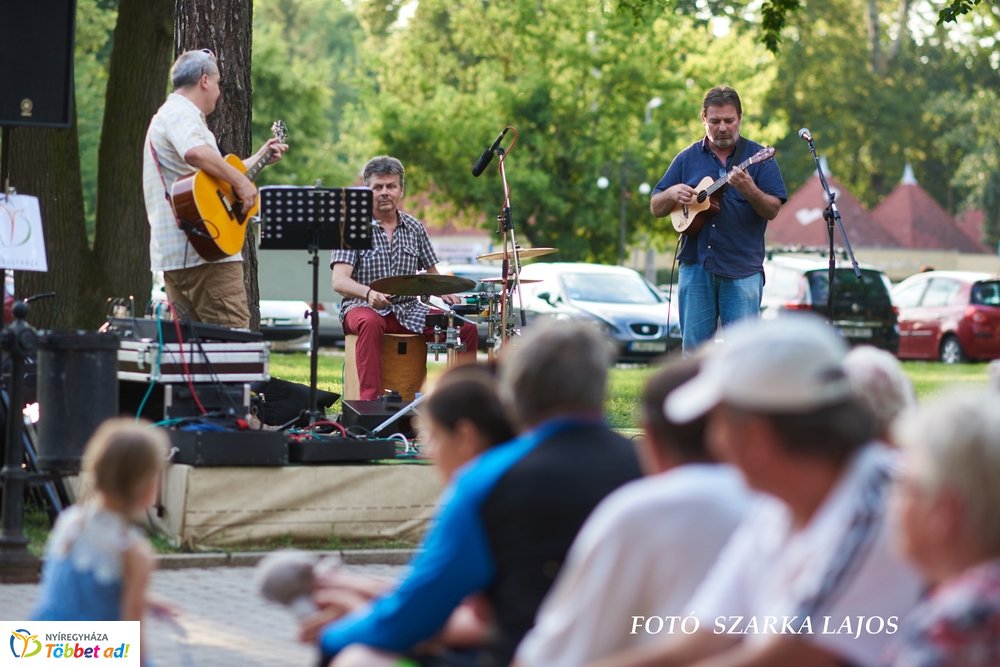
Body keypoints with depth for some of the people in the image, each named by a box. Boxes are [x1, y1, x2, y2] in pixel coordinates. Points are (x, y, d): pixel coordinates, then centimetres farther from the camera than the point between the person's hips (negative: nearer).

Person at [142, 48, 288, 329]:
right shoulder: (181, 114, -8)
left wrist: (260, 158, 36)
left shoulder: (169, 114, 26)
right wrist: (241, 181, -21)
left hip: (173, 253, 11)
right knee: (235, 339, -12)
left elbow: (215, 175, 32)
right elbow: (196, 153, -31)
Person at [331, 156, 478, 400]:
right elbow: (339, 281, -15)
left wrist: (445, 293, -6)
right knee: (370, 323, -41)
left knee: (467, 328, -15)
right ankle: (369, 399, -44)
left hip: (408, 309, 5)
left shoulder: (414, 228, 11)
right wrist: (369, 293, -36)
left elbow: (431, 273, 18)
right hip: (364, 307, -4)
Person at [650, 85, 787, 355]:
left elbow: (773, 211, -4)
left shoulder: (757, 157, 4)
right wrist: (672, 194, -7)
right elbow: (656, 208, 15)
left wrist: (750, 191, -23)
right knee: (694, 348, 4)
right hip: (696, 266, 3)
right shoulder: (688, 158, 12)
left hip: (743, 270, -3)